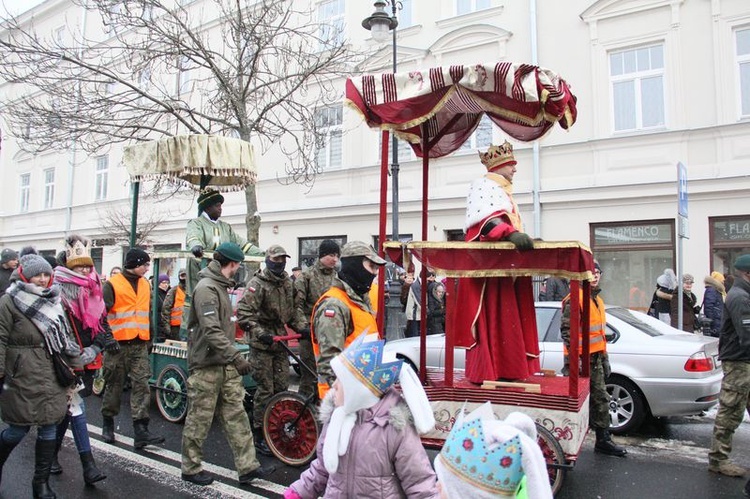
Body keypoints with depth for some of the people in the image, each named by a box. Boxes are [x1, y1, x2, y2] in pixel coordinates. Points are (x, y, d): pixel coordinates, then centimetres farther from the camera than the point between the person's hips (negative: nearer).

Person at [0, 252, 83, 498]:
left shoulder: (52, 301, 11)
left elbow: (64, 335, 17)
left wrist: (74, 360, 15)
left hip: (51, 376, 5)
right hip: (22, 377, -5)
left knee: (49, 427, 6)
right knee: (20, 428, 4)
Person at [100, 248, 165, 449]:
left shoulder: (146, 285, 13)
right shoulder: (112, 285, -6)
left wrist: (151, 336, 18)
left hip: (140, 344, 5)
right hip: (118, 344, -4)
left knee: (142, 385, -3)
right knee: (114, 385, 9)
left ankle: (141, 431, -4)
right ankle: (108, 423, 29)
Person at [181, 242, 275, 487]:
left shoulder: (220, 286, 14)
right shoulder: (206, 288, -17)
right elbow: (211, 331, -26)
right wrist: (236, 356, -29)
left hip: (225, 365, 9)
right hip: (207, 365, -9)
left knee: (236, 416, 8)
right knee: (199, 419, 5)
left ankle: (247, 466, 12)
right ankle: (191, 468, 21)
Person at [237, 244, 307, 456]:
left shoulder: (287, 283, 12)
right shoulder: (257, 284, -11)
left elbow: (292, 310, 17)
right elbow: (243, 312, -17)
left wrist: (302, 327, 1)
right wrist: (260, 333, -26)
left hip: (280, 340, 7)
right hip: (262, 343, -7)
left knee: (282, 386, 9)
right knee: (265, 389, -2)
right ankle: (259, 434, 11)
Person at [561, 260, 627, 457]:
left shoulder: (597, 299, 16)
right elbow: (567, 330, -19)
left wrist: (605, 360, 22)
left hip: (596, 358, 9)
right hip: (580, 359, -9)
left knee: (601, 399, 14)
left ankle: (603, 440, 25)